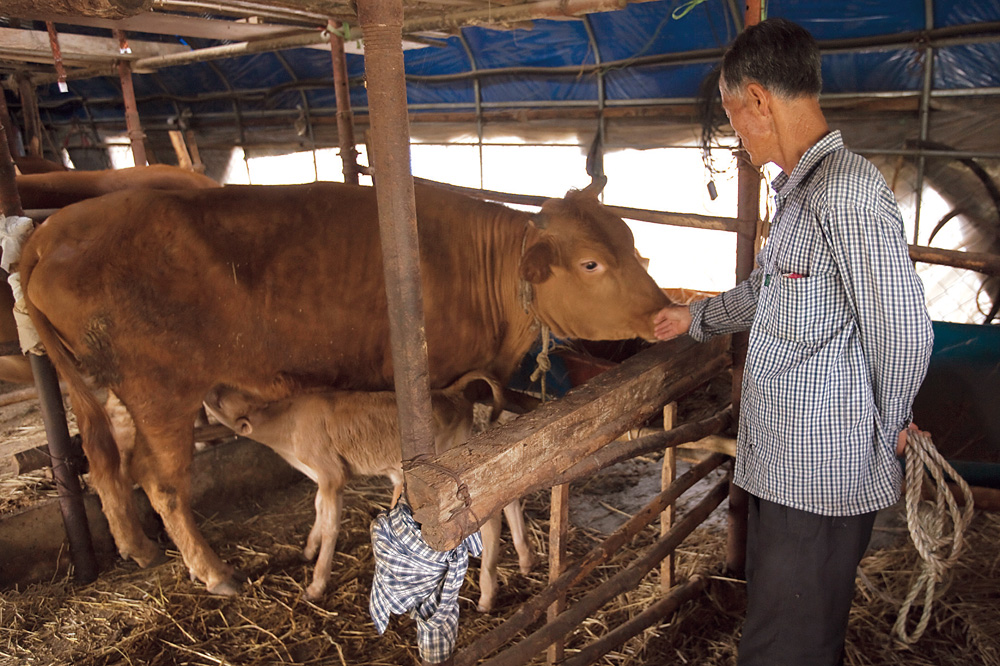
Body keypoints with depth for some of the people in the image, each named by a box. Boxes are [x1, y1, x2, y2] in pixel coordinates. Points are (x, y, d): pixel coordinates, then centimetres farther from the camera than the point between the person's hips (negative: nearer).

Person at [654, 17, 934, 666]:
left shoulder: (849, 195, -21)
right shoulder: (800, 190, 12)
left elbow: (904, 332, -20)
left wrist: (887, 431, -4)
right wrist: (696, 317, 39)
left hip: (821, 476, -9)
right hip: (784, 464, 9)